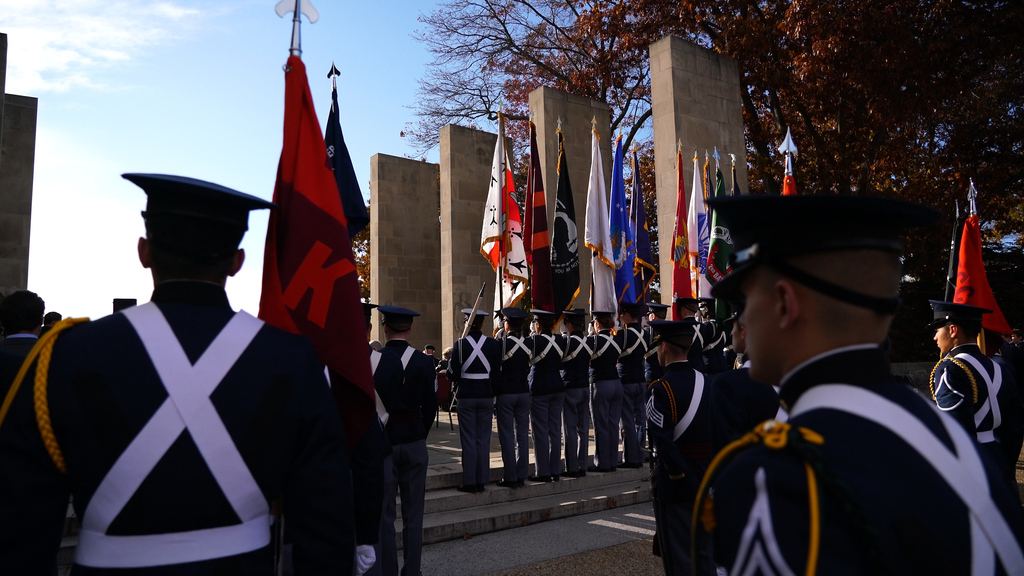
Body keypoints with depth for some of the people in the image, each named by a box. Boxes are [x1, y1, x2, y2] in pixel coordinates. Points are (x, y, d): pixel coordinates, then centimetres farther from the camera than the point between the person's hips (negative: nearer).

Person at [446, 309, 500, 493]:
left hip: (466, 396, -2)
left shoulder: (460, 344, -9)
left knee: (469, 440, 4)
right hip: (487, 395, 3)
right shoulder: (493, 344, -1)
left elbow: (452, 375, -8)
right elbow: (497, 373, 0)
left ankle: (469, 482, 8)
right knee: (483, 439, 10)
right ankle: (481, 481, 15)